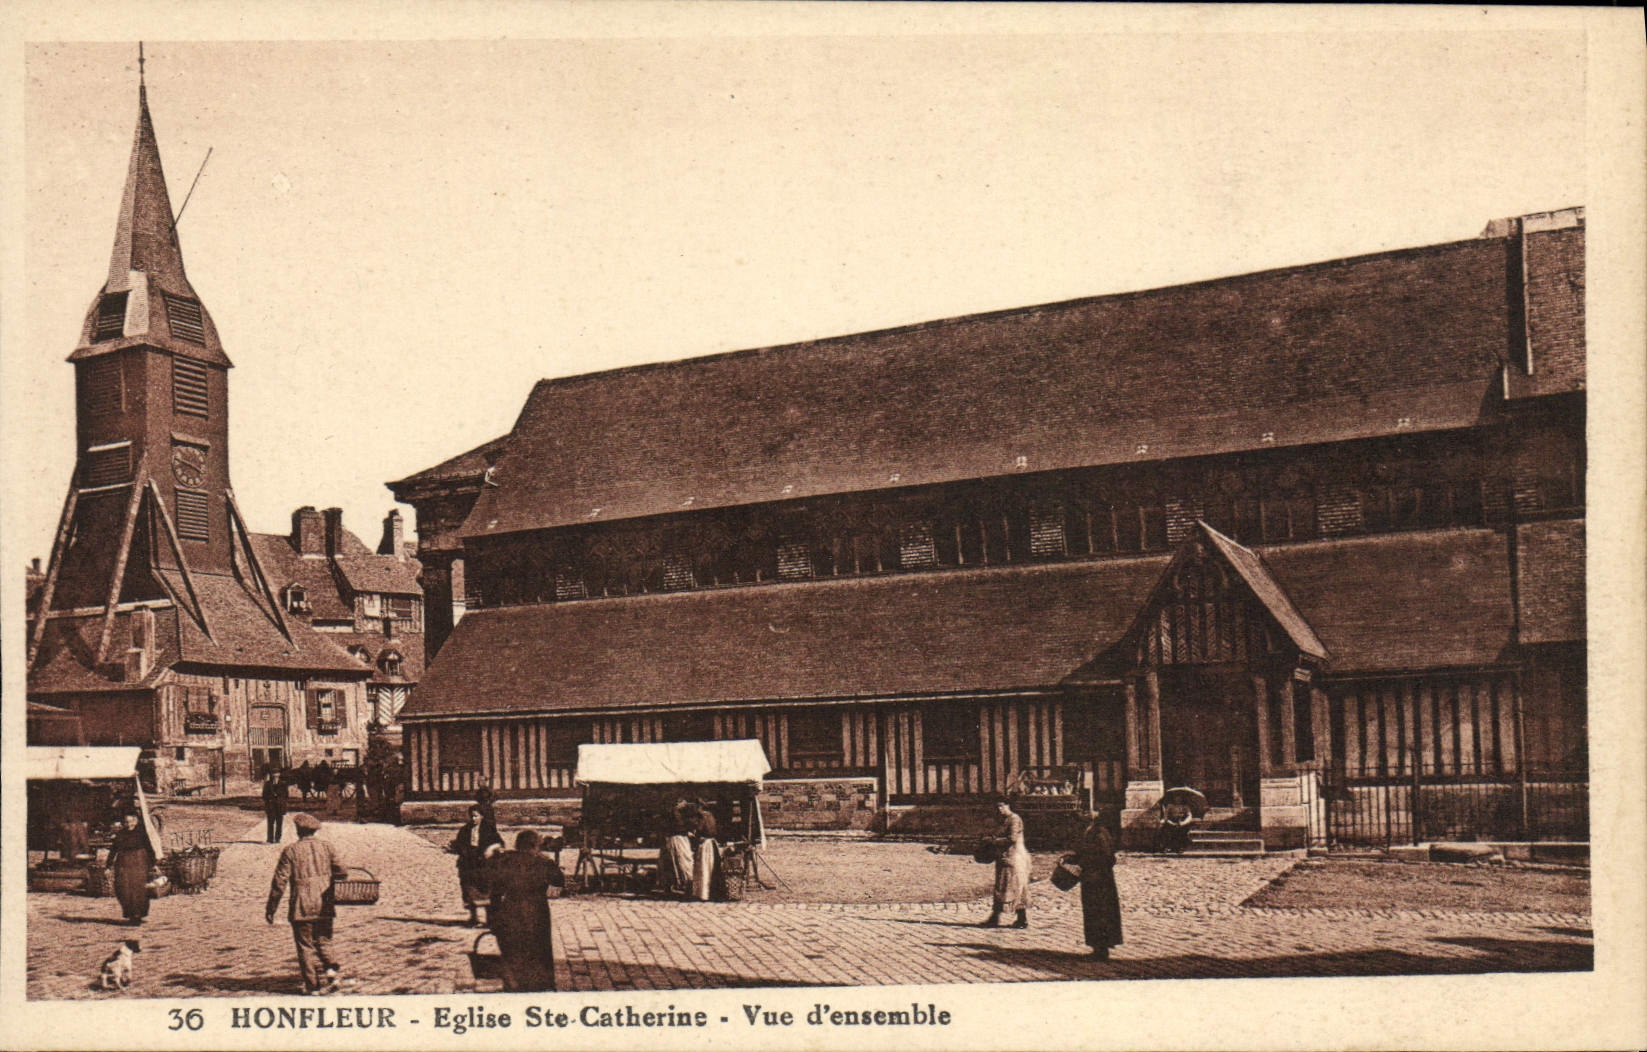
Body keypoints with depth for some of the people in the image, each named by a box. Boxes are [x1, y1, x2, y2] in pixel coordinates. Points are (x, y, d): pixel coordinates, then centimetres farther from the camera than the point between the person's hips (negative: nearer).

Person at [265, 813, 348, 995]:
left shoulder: (291, 851, -6)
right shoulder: (326, 847, 3)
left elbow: (280, 881, -7)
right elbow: (342, 873, 2)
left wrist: (271, 908, 0)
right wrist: (335, 896, 20)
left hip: (302, 907, -3)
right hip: (325, 906, 3)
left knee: (306, 946, 6)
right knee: (323, 942, 18)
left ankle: (313, 985, 6)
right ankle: (329, 970, -1)